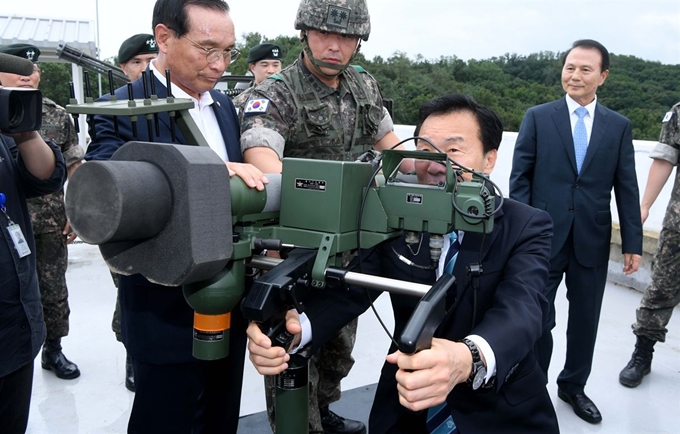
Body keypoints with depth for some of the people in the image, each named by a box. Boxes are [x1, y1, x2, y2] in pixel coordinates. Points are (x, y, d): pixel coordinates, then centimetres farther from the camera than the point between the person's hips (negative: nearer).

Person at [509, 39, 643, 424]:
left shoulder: (619, 126, 6)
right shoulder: (538, 117, 1)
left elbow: (626, 188, 5)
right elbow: (520, 177, -2)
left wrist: (633, 243, 1)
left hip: (592, 241, 2)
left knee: (585, 318, 13)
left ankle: (574, 386, 34)